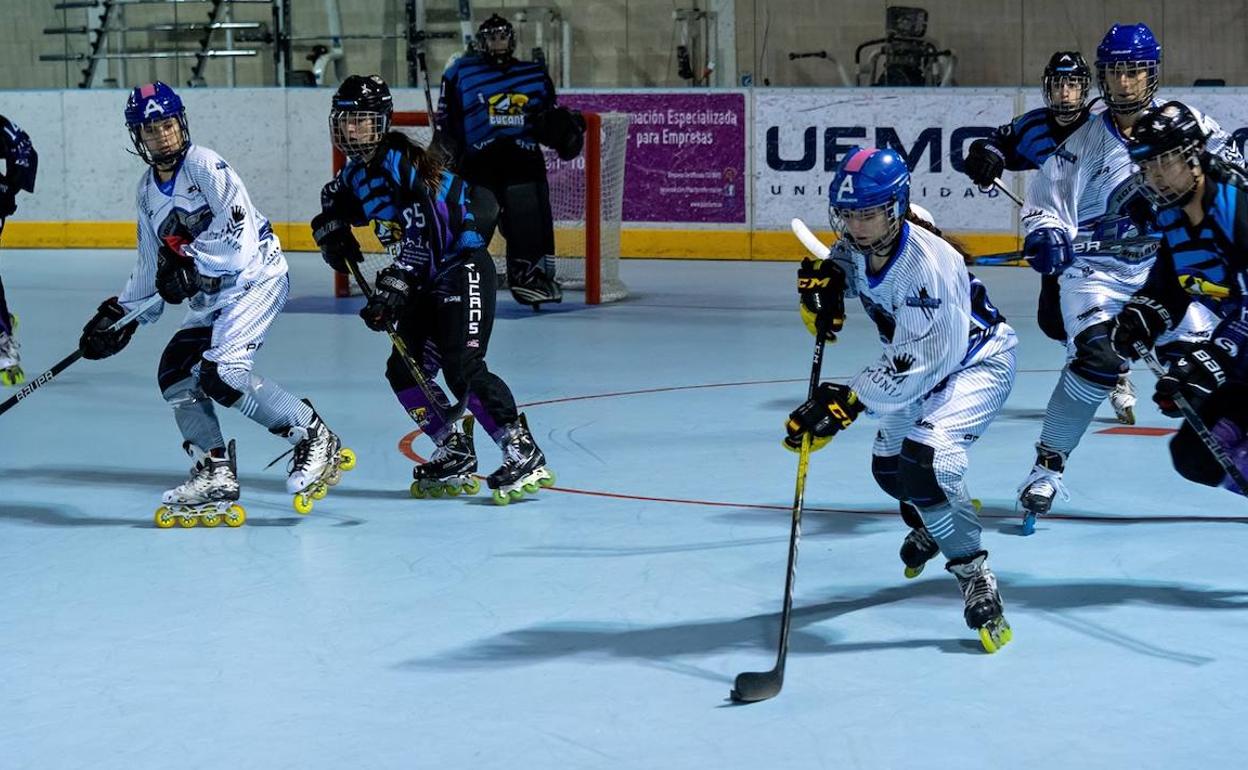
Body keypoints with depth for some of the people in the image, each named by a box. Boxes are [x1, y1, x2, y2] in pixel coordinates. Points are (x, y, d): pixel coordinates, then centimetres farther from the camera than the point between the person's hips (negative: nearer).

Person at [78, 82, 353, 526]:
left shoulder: (204, 165, -13)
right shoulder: (148, 190, 14)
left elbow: (240, 225, -24)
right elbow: (151, 266, 21)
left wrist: (191, 263, -23)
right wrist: (119, 314, 15)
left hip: (256, 276, -9)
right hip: (211, 296, 9)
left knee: (221, 373, -22)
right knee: (176, 373, 0)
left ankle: (317, 441, -12)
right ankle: (215, 475, 5)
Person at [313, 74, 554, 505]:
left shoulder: (397, 160, -17)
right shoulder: (357, 169, 11)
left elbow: (423, 229, -26)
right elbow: (336, 199, 32)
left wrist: (394, 286, -30)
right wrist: (332, 230, 10)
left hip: (463, 270, -10)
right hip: (427, 283, 10)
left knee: (463, 368, -21)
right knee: (404, 370, 5)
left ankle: (525, 456, -19)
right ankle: (456, 458, 12)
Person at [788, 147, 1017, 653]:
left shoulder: (929, 265, -37)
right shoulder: (859, 244, -15)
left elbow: (915, 364, -37)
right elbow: (845, 258, 11)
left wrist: (848, 402, -43)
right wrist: (828, 279, -14)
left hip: (977, 361, -9)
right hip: (921, 360, 9)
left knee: (926, 457, -30)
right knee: (889, 467, 17)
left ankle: (973, 573, -16)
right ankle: (937, 519, 51)